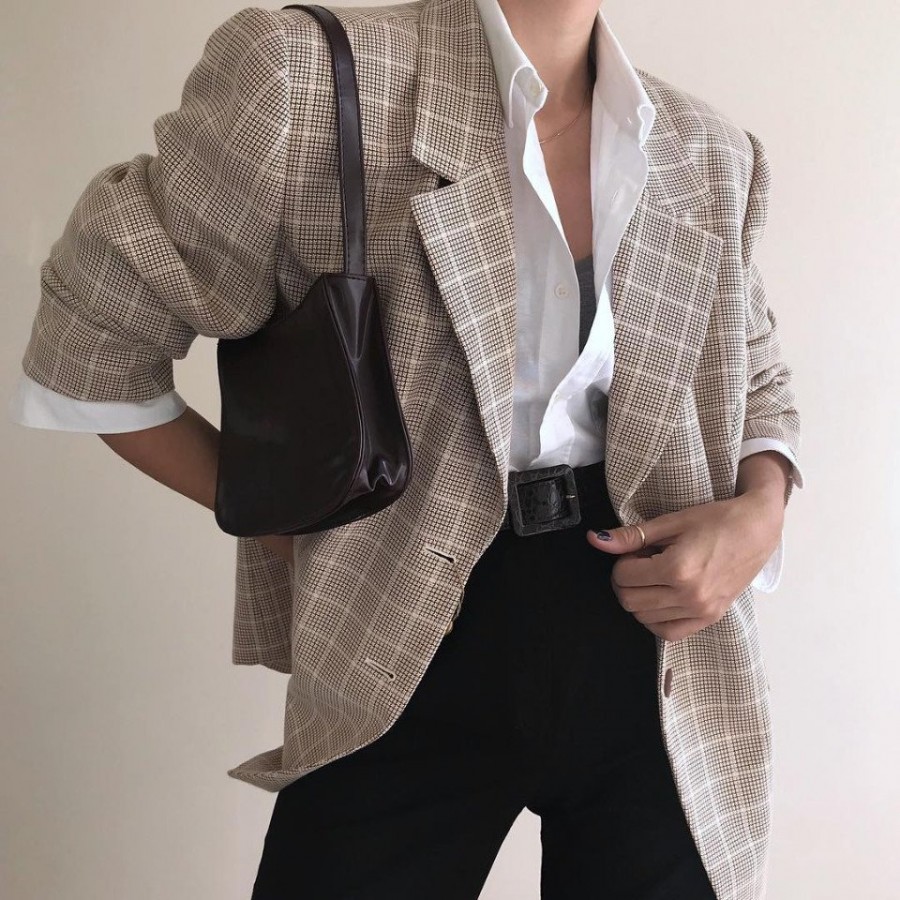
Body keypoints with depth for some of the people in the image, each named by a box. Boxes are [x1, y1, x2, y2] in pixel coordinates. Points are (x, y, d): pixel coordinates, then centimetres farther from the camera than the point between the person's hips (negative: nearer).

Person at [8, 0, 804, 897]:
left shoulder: (710, 153, 3)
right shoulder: (307, 75, -12)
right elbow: (92, 351, -5)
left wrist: (761, 512, -3)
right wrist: (287, 521, -3)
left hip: (651, 660, 4)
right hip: (412, 662, -3)